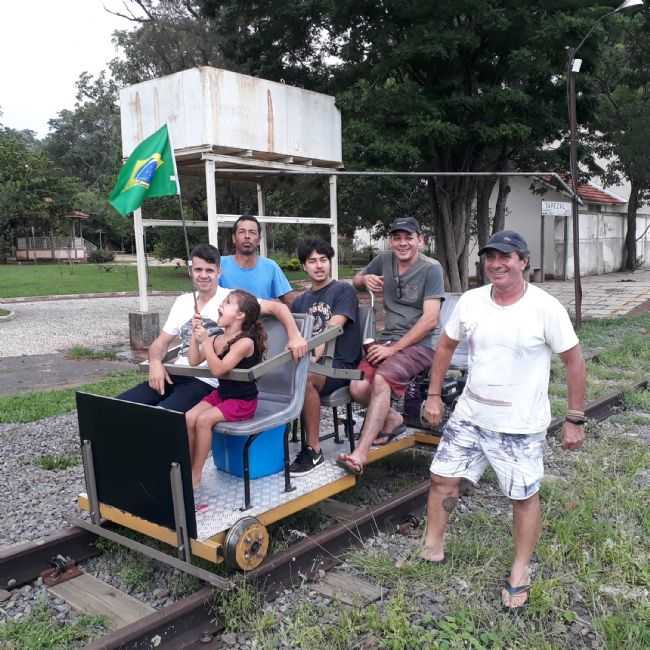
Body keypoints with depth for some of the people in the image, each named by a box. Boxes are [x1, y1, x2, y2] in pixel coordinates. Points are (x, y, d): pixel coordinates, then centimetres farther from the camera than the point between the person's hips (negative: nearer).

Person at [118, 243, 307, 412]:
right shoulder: (182, 302, 14)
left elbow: (278, 307, -4)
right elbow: (161, 342, 16)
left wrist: (295, 337, -19)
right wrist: (155, 362, -6)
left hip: (206, 382, -6)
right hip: (175, 375, 6)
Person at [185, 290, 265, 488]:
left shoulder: (245, 342, -21)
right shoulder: (217, 338, 3)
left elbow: (218, 369, -29)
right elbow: (194, 361, 0)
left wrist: (205, 341, -29)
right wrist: (195, 334, -8)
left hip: (243, 400, -7)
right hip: (221, 394, 8)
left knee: (203, 420, -23)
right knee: (188, 418, -11)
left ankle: (196, 474, -11)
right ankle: (187, 467, 0)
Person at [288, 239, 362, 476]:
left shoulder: (343, 291, 3)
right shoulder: (300, 301, 21)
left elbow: (331, 330, -12)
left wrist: (313, 358, -26)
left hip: (340, 364, -5)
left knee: (303, 378, -35)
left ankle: (314, 450, -21)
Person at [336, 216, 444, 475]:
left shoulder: (431, 269, -5)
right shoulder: (384, 260, 11)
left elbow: (430, 320, -12)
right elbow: (355, 281, 28)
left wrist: (393, 348, -15)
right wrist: (365, 279, 2)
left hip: (419, 344, -5)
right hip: (387, 340, 5)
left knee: (381, 378, -33)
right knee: (358, 388, -19)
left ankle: (360, 454, -31)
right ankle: (392, 419, 10)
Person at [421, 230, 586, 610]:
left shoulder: (546, 307, -15)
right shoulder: (470, 301, -4)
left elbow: (574, 362, -8)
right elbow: (447, 346, 9)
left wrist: (575, 419, -7)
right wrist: (434, 395, 9)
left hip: (522, 424, -3)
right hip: (470, 414, 4)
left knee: (524, 496, 10)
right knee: (443, 479, 9)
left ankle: (520, 573, 31)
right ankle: (431, 551, 29)